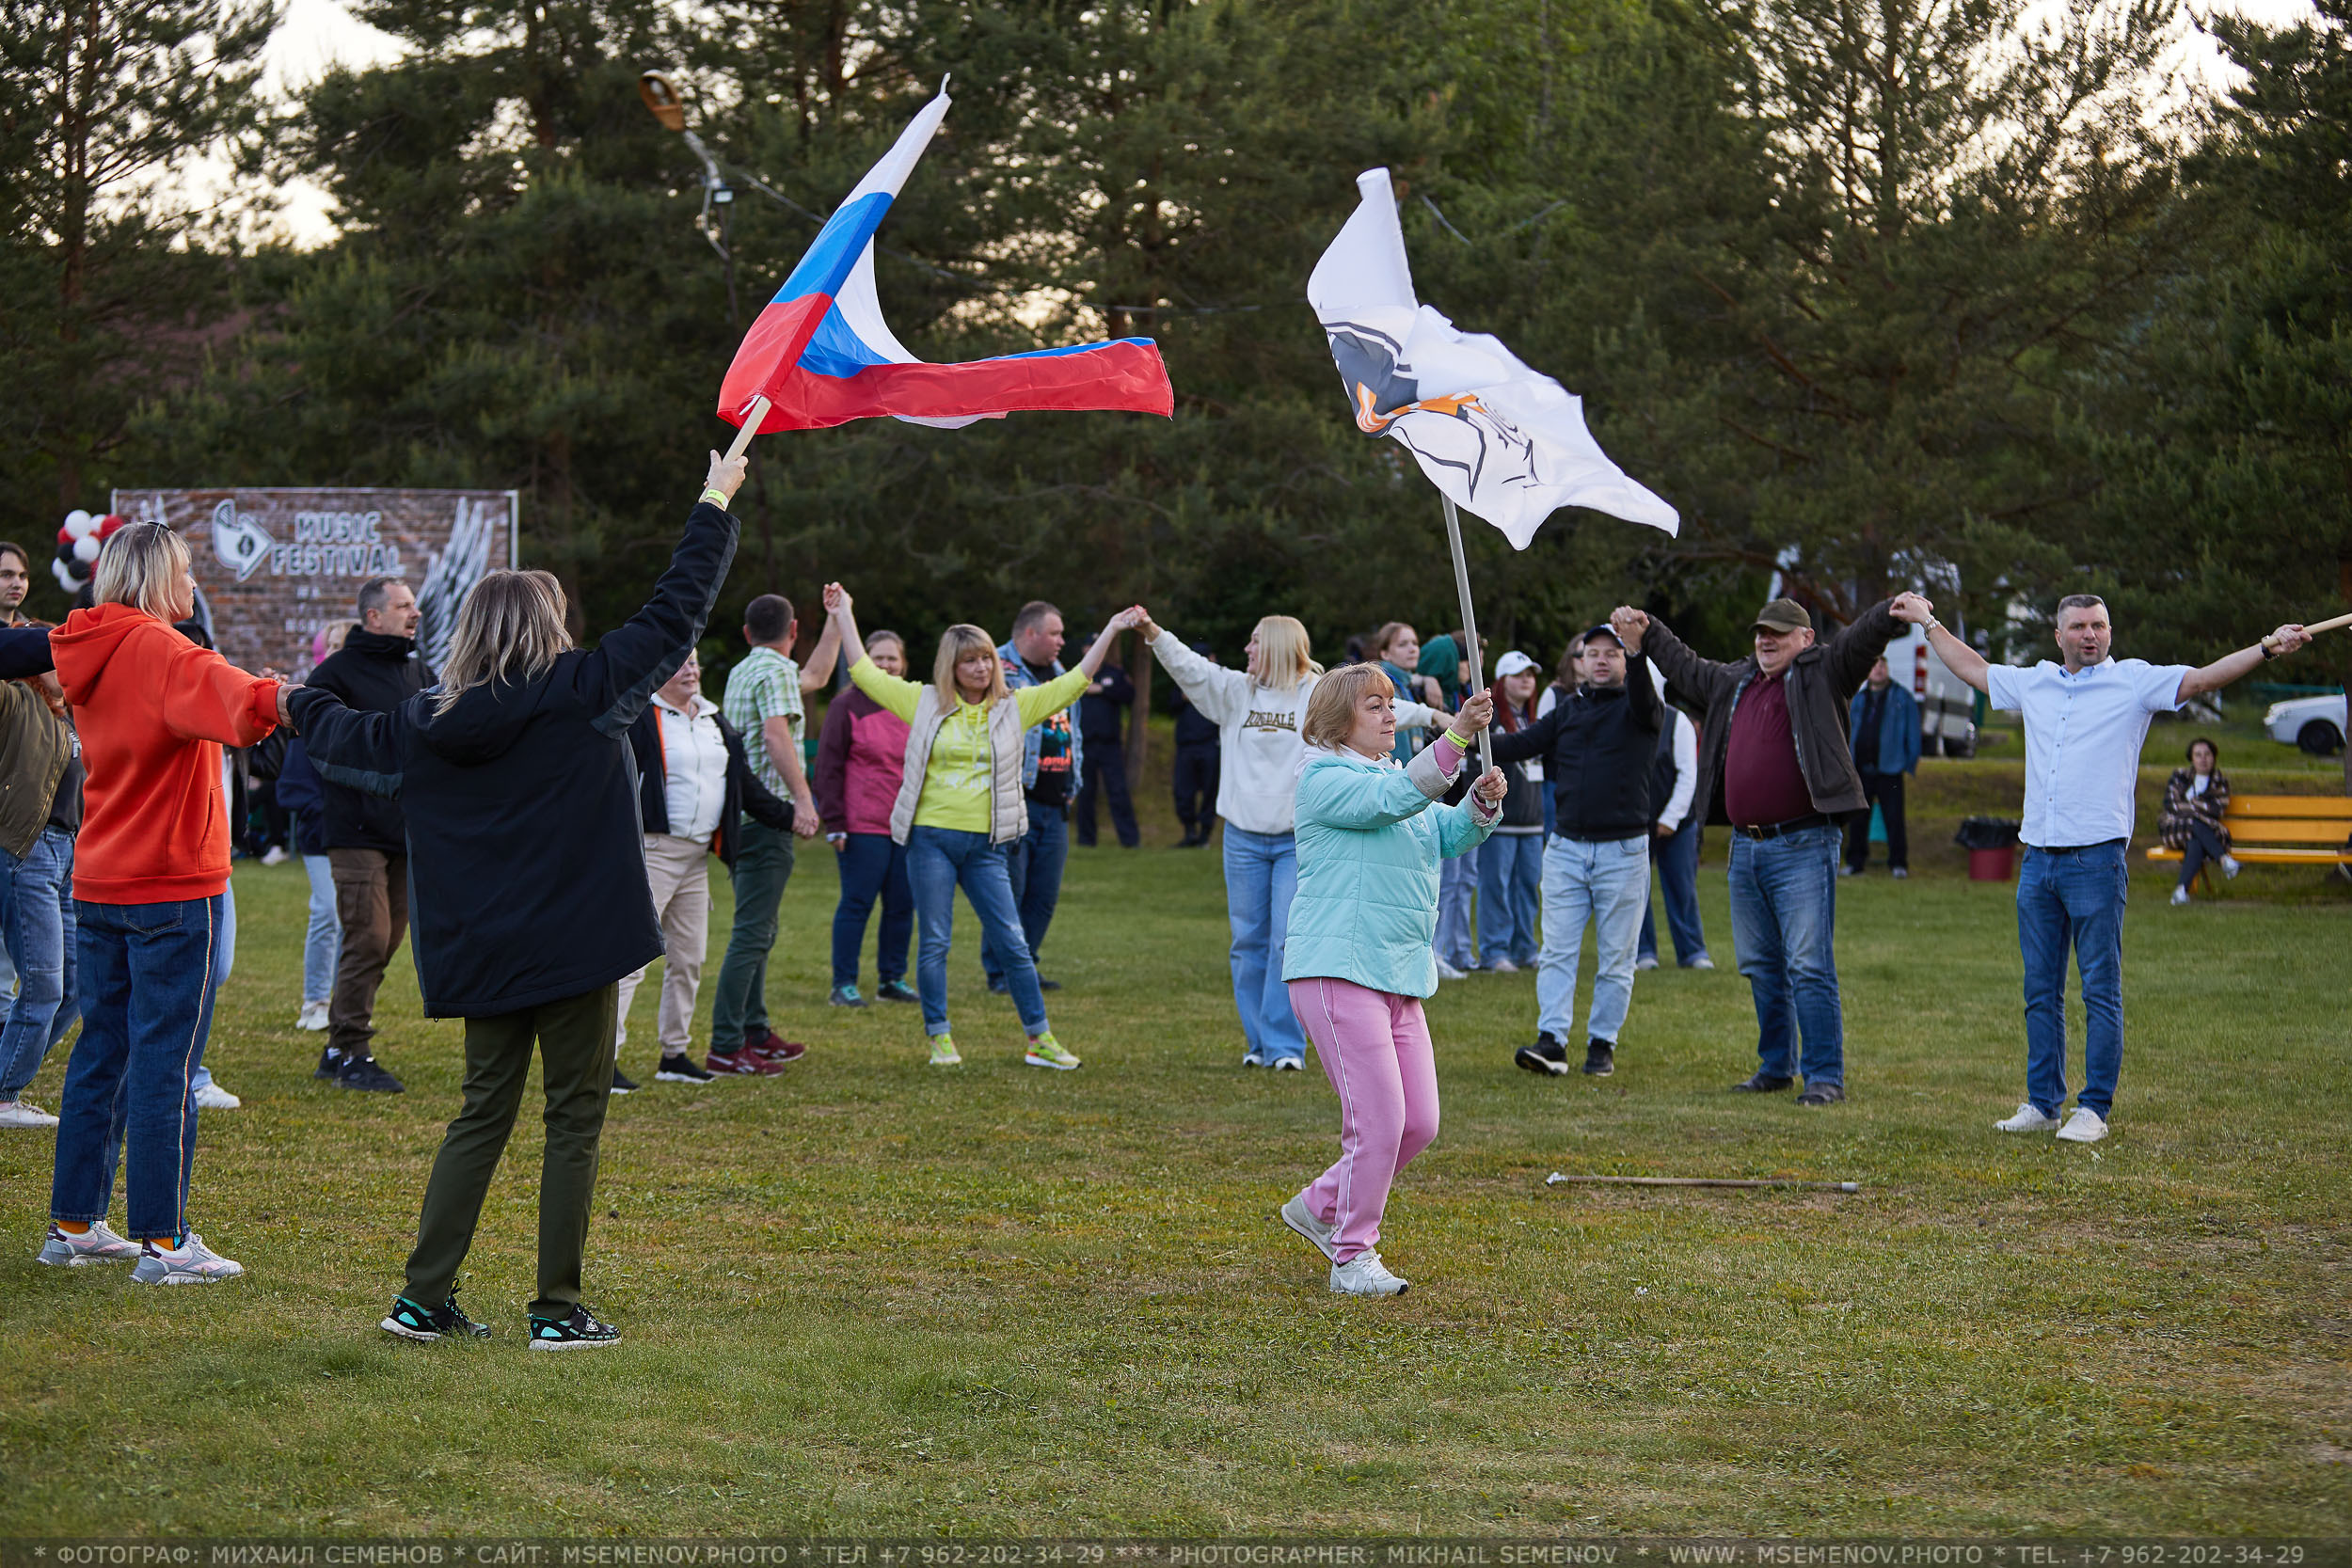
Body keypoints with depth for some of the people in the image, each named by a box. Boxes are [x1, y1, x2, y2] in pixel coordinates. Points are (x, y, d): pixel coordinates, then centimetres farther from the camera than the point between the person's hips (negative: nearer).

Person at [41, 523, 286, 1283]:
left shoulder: (91, 654, 13)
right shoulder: (155, 650, -16)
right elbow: (216, 694, -36)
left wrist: (254, 699, 0)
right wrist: (271, 699, -52)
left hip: (98, 886, 8)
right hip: (173, 889, -8)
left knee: (101, 1052, 15)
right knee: (166, 1064, -5)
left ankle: (73, 1224, 20)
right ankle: (162, 1242, -4)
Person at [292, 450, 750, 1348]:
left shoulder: (428, 722, 3)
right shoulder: (582, 695, -9)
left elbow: (349, 739, 22)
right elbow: (676, 614, -4)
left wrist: (303, 704, 45)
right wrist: (714, 506, 7)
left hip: (480, 954, 5)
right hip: (576, 943, -5)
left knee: (483, 1113, 14)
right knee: (574, 1120, 3)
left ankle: (424, 1299, 12)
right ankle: (559, 1310, 4)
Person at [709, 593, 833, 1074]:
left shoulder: (742, 671, 20)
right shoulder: (775, 670, -10)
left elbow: (816, 676, 35)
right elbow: (776, 735, -25)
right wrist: (803, 799, -30)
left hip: (741, 815, 10)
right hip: (767, 814, -10)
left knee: (757, 930, 18)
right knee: (752, 933, -11)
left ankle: (754, 1032, 25)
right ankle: (724, 1047, -13)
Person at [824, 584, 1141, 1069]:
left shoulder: (1014, 707, 7)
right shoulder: (925, 703, 4)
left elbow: (1074, 682, 9)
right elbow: (864, 672, 8)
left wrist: (1111, 630, 5)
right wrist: (843, 614, 8)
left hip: (984, 846, 1)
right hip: (931, 840, -1)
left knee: (1012, 942, 1)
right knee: (934, 942, 2)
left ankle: (1040, 1040, 7)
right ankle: (940, 1038, 12)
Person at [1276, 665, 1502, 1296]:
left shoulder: (1397, 778, 22)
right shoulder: (1324, 780, -6)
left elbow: (1452, 834, 13)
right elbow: (1394, 799, -22)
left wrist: (1484, 801, -9)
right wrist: (1456, 736, -33)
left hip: (1399, 978, 9)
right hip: (1337, 968, -9)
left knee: (1419, 1123, 7)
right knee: (1378, 1119, -12)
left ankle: (1320, 1208, 26)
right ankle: (1352, 1258, 1)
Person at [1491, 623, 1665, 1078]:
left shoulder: (1636, 708, 0)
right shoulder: (1567, 711, 12)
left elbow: (1648, 705, -23)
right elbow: (1524, 744, 5)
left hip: (1623, 851, -3)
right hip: (1566, 848, 3)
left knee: (1615, 958, 3)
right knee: (1557, 951, -4)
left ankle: (1602, 1044, 10)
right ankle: (1552, 1042, -7)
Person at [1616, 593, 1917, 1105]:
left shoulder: (1822, 674, -1)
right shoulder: (1734, 683, 18)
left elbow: (1860, 639, -17)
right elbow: (1685, 666, 35)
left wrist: (1892, 611, -35)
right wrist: (1645, 634, 42)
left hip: (1803, 846, -7)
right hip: (1745, 847, 8)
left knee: (1809, 966, -11)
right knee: (1760, 966, 15)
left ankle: (1826, 1076, -8)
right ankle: (1776, 1066, 26)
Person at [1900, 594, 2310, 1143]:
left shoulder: (2134, 681, 2)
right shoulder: (2034, 684, 16)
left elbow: (2202, 679, -7)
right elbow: (1973, 669, 31)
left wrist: (2266, 649, -19)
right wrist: (1929, 622, 38)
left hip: (2097, 860, -5)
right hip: (2037, 862, 5)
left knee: (2101, 991, -3)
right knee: (2041, 990, 10)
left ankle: (2094, 1109, 0)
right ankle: (2042, 1103, 17)